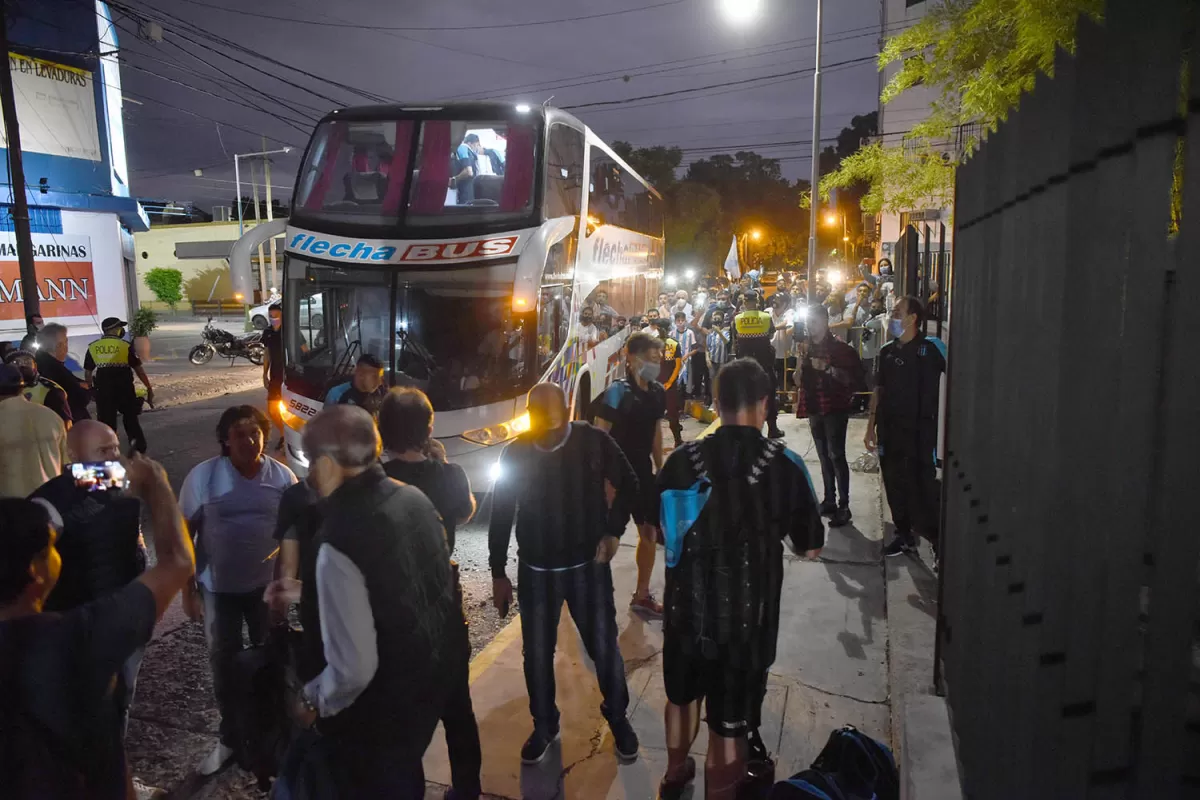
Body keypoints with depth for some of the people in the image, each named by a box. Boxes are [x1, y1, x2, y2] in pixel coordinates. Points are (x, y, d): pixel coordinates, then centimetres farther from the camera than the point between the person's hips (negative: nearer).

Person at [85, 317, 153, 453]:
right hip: (124, 387, -2)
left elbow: (88, 372, 9)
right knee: (130, 417, 13)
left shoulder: (92, 347, 5)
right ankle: (139, 447, 12)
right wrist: (149, 388, 4)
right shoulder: (125, 345, -4)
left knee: (106, 420, 10)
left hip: (102, 388, 2)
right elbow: (138, 369, -3)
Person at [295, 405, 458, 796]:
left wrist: (312, 700, -9)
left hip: (381, 710, -6)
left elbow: (353, 669, -29)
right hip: (430, 680, 7)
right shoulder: (414, 498, -9)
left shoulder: (339, 543, -32)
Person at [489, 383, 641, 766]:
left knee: (604, 647, 8)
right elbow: (501, 515, -1)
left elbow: (628, 484, 2)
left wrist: (613, 531, -6)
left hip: (588, 565, -1)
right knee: (537, 653, 12)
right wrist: (498, 573, 1)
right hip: (535, 570, 1)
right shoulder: (515, 452, -11)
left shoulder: (594, 442, -15)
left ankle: (618, 718, 34)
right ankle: (544, 726, 36)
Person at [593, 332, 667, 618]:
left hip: (642, 468, 7)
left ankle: (641, 595, 30)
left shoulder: (657, 392, 3)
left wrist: (660, 469, 16)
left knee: (650, 532, 13)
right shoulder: (618, 392, -19)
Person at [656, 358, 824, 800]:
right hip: (746, 617, -3)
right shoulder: (785, 465, -15)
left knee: (682, 696, 28)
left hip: (686, 609, 4)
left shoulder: (682, 459, -9)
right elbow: (809, 548, -5)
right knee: (730, 724, 14)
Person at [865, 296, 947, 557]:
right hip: (889, 428, 6)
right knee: (894, 484, 12)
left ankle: (939, 540, 13)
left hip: (920, 429, -5)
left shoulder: (932, 347, -9)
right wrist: (871, 426, 12)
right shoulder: (887, 351, 8)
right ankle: (904, 535, 27)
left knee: (923, 486, -2)